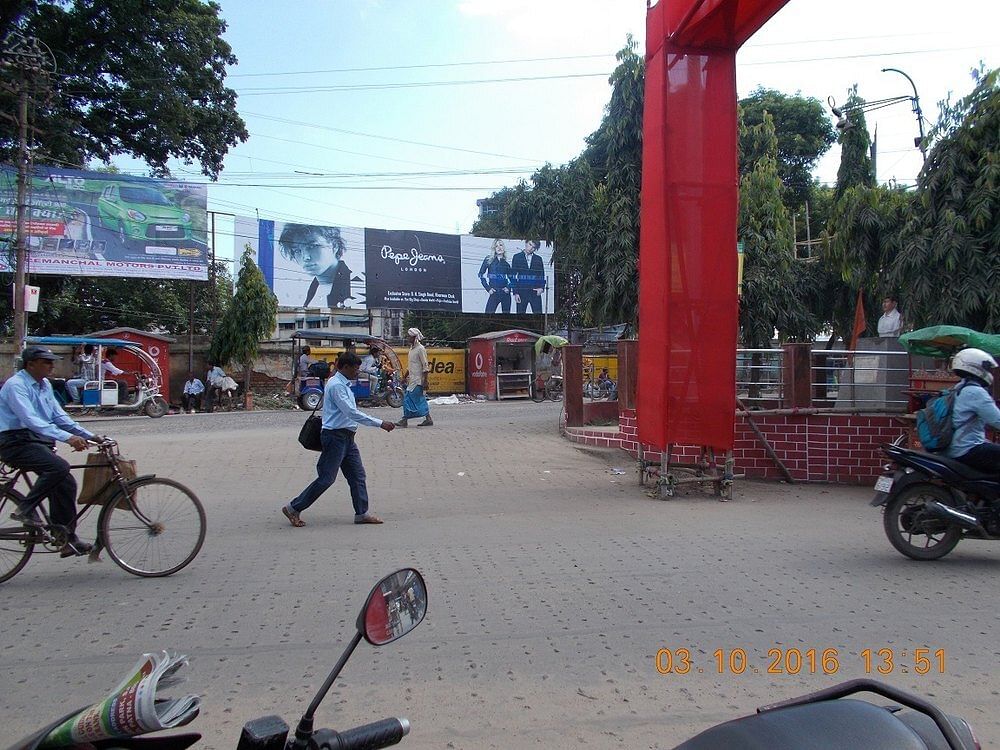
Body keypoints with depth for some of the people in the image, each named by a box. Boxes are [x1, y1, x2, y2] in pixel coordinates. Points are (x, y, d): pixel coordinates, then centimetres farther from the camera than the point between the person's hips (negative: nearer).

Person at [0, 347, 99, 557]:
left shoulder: (45, 385, 15)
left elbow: (59, 417, 16)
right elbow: (30, 420, -26)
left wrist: (90, 436, 3)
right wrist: (67, 437, -36)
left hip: (38, 444, 8)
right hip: (17, 443, -8)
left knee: (65, 484, -4)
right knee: (59, 467, -29)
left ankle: (68, 539, 2)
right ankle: (26, 510, -14)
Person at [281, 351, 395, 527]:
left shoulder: (345, 385, 15)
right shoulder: (336, 385, -17)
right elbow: (352, 413, -24)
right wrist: (380, 423, -25)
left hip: (347, 437, 10)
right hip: (335, 436, -10)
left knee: (358, 475, 9)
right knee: (326, 478, -6)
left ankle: (362, 513, 15)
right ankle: (293, 508, 4)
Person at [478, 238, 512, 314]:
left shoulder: (506, 263, 10)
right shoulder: (489, 260, 4)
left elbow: (511, 278, 20)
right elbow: (481, 274, 1)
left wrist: (509, 287, 0)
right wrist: (488, 288, -7)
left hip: (505, 294, 3)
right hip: (494, 293, -3)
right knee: (488, 313, -13)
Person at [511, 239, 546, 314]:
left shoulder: (538, 259, 13)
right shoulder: (517, 257, 6)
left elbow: (542, 275, 15)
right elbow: (513, 276, 3)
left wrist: (541, 287, -4)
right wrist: (515, 293, -5)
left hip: (535, 293, 1)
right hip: (521, 292, -1)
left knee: (538, 314, -5)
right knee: (520, 314, 0)